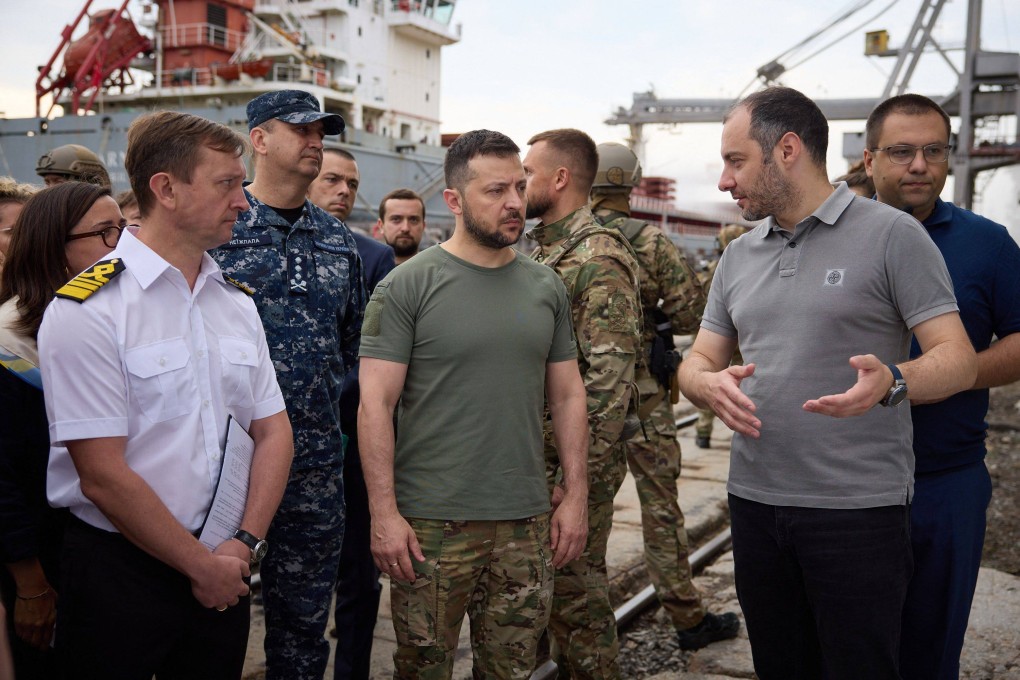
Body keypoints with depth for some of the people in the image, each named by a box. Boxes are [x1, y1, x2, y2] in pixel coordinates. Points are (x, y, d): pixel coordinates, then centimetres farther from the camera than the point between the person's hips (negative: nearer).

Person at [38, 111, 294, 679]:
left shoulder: (237, 302, 6)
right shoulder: (88, 309, -15)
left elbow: (273, 431, 6)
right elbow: (104, 476, -17)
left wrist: (244, 545, -6)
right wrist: (202, 566, -11)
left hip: (223, 572, 5)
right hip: (119, 574, -5)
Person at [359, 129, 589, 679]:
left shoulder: (546, 288, 8)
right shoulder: (407, 287, -6)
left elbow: (568, 396, 12)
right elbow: (375, 404, -8)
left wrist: (575, 495, 7)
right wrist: (383, 512, -13)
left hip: (526, 522, 4)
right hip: (431, 524, -4)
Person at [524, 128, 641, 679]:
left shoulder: (600, 258, -16)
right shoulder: (538, 250, 13)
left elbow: (610, 378, -22)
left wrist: (578, 477, -23)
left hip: (576, 460, -9)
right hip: (533, 455, 9)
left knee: (576, 591, 2)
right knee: (544, 583, 19)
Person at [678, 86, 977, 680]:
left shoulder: (891, 235, -6)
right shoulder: (738, 256, 11)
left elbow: (958, 359, -10)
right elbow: (697, 363, 12)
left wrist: (891, 381, -32)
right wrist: (713, 385, -13)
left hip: (859, 510, -5)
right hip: (755, 501, 6)